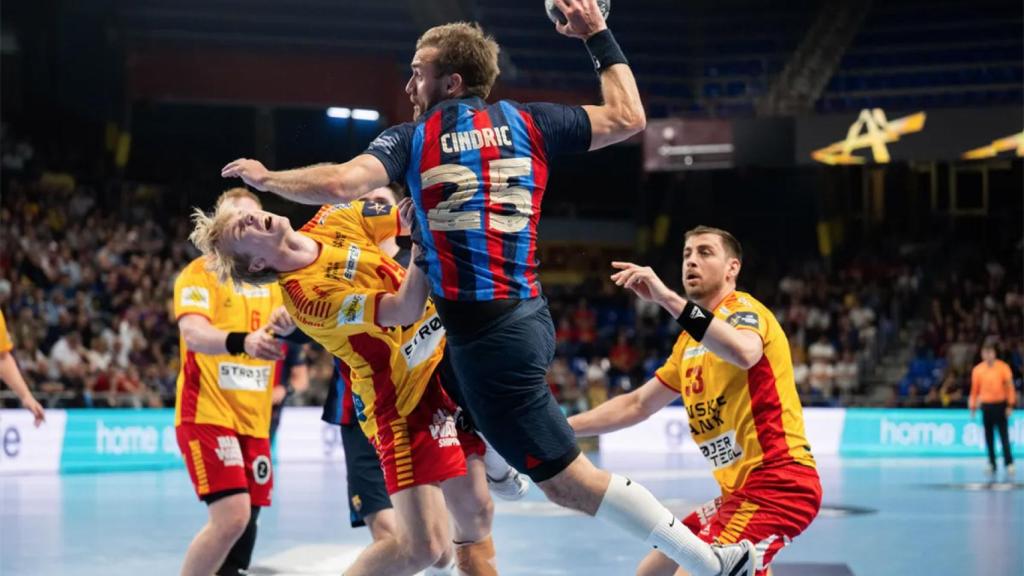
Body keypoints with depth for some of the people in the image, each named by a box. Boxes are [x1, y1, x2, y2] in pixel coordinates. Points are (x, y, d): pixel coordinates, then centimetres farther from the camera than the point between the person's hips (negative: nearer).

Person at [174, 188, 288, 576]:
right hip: (207, 414, -6)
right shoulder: (200, 274, -8)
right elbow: (192, 333, -25)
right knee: (231, 516, -19)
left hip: (254, 421, 6)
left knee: (247, 519, 5)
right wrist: (242, 342, -45)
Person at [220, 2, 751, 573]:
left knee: (568, 480, -2)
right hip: (531, 316, 7)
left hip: (489, 338, -6)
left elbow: (339, 185, -17)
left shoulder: (412, 137, -3)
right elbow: (629, 118, 14)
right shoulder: (527, 121, 7)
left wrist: (266, 178, 1)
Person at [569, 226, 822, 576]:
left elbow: (744, 353, -34)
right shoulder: (691, 340, 18)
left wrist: (668, 298, -38)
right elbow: (637, 405, 26)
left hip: (777, 482, -10)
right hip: (741, 489, 10)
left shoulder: (742, 309, -8)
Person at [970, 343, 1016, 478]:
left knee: (1004, 436, -6)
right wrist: (973, 407, 8)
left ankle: (1009, 464, -7)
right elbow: (975, 389, 9)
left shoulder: (1003, 367, -3)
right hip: (986, 406, 2)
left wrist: (1010, 405, -8)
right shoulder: (977, 370, 3)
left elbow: (1010, 386, -2)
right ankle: (992, 465, 9)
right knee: (989, 438, 4)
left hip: (1000, 405, -2)